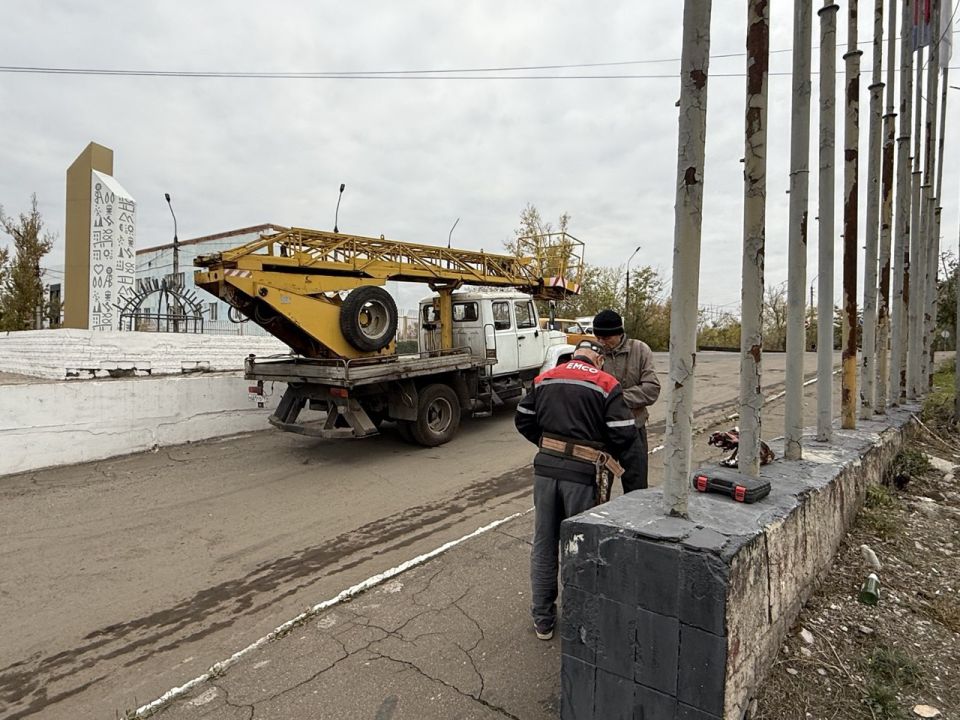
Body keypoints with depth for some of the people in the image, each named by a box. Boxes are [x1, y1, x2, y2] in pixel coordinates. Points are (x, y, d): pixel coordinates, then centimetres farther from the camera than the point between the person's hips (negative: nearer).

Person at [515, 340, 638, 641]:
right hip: (582, 473, -4)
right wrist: (604, 455, 10)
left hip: (545, 468, 4)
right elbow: (624, 435, -8)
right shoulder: (606, 385, -4)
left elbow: (523, 420, 12)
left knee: (544, 545, 15)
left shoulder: (544, 379, 9)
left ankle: (543, 621, 27)